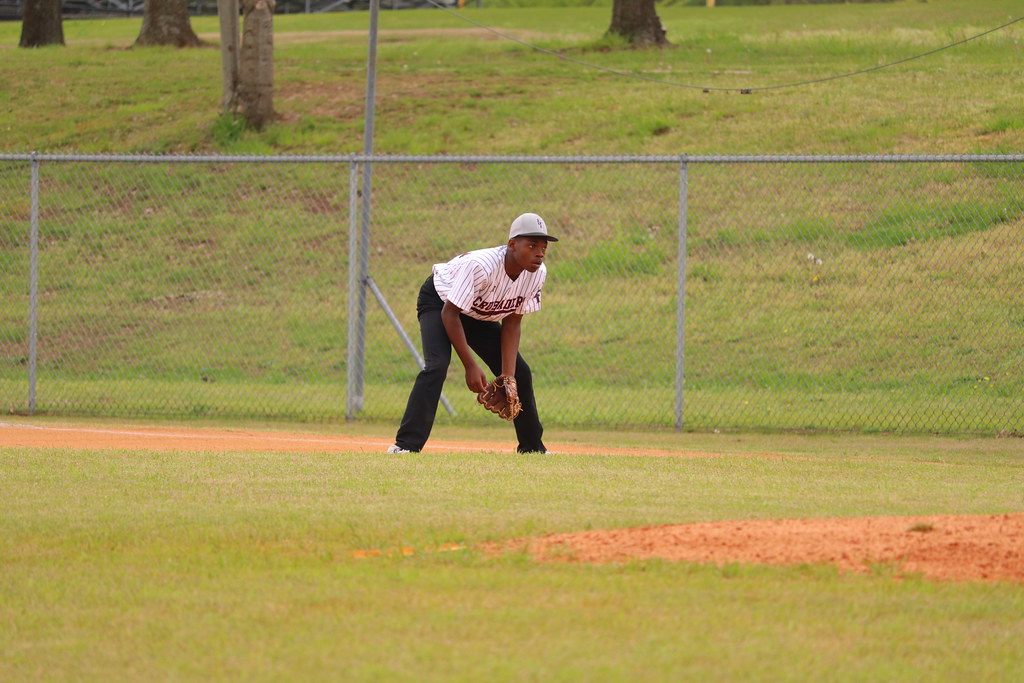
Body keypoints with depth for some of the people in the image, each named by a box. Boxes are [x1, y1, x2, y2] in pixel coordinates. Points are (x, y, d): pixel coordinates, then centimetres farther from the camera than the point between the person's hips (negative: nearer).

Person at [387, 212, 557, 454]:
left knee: (519, 372, 3)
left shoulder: (537, 273, -20)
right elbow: (450, 314, -31)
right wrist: (470, 366, -32)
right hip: (440, 301, -7)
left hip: (480, 315, 7)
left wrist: (508, 376, -16)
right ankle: (406, 445, -31)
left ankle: (532, 447, 21)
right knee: (437, 366, -29)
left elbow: (512, 323, -10)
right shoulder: (480, 265, -40)